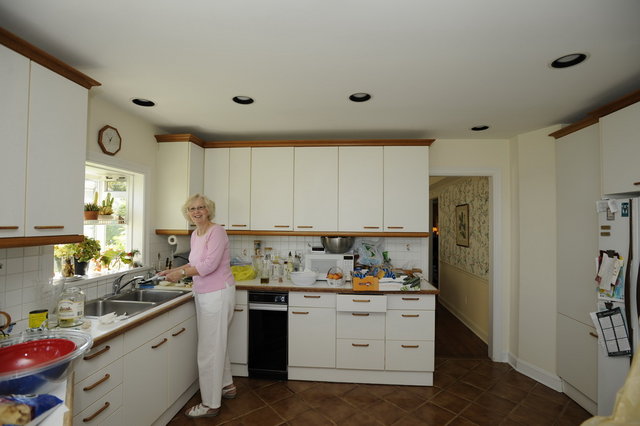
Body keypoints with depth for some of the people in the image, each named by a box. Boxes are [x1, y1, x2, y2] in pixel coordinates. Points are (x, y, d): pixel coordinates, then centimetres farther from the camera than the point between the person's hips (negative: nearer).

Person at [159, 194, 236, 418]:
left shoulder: (216, 231, -15)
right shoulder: (195, 234, 11)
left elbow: (210, 265, -23)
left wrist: (182, 273, -16)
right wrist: (173, 271, 13)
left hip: (218, 295, -9)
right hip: (203, 295, 9)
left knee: (209, 349, 0)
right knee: (217, 344, 21)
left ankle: (210, 404, 18)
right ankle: (227, 386, 41)